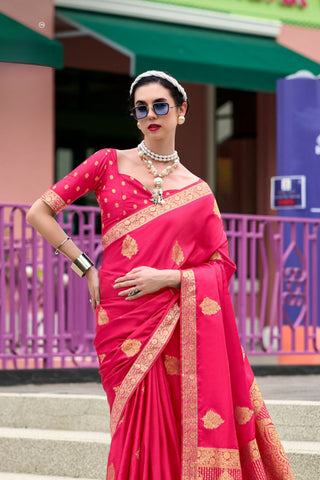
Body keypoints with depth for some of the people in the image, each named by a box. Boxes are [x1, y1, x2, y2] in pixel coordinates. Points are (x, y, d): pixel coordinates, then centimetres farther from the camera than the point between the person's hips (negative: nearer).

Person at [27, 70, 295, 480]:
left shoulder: (197, 192, 10)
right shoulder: (110, 163, 7)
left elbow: (222, 266, 7)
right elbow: (39, 212, 5)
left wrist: (167, 277, -9)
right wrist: (86, 269, 1)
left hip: (177, 323, 1)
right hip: (122, 320, -1)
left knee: (182, 434, -5)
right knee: (141, 428, -3)